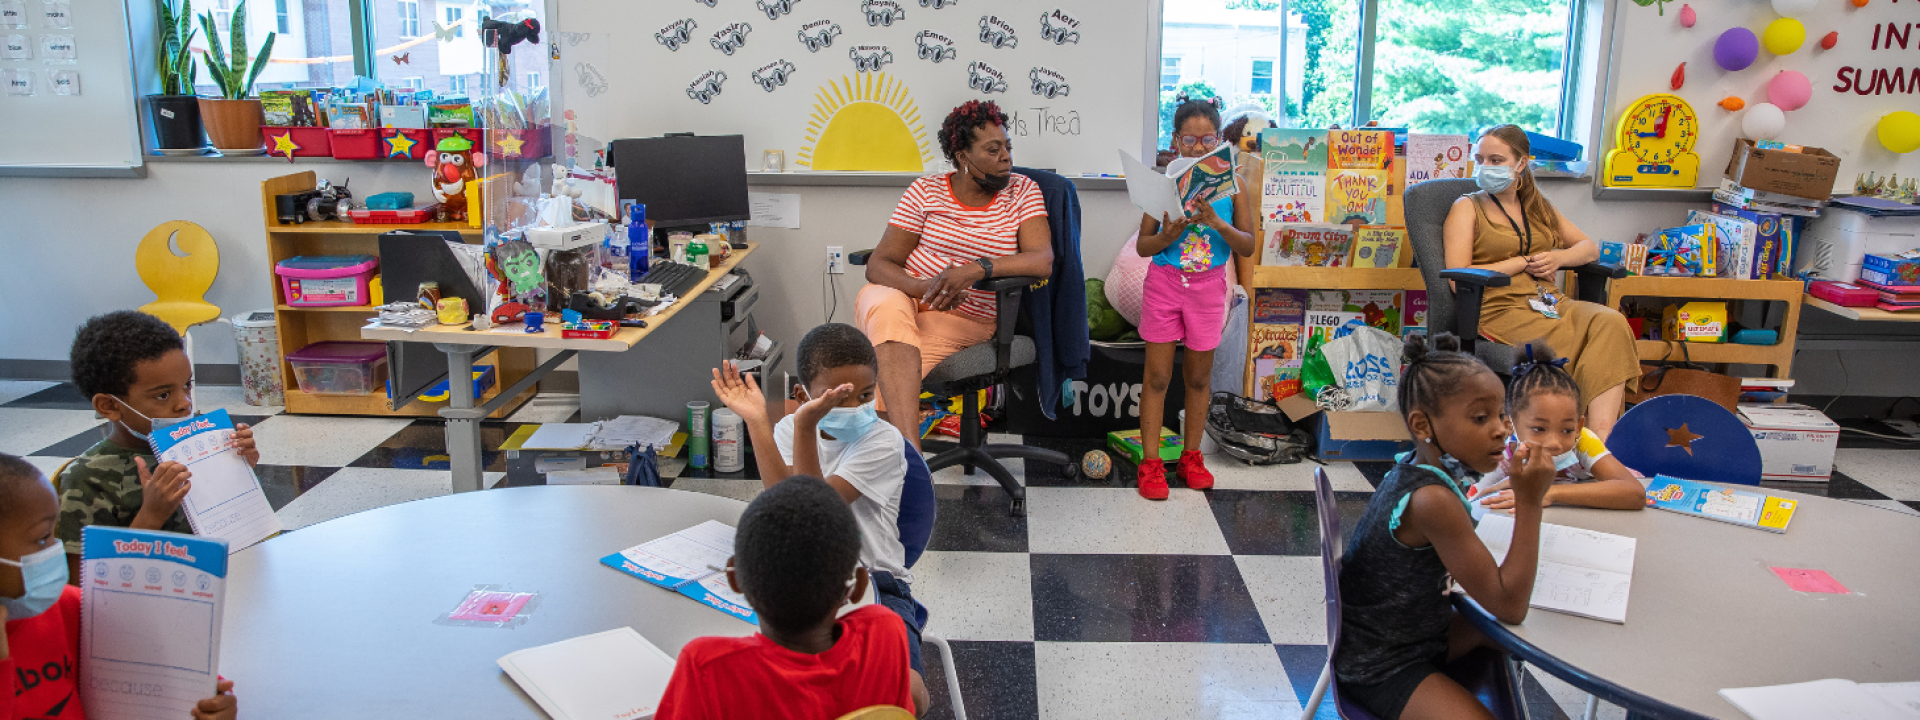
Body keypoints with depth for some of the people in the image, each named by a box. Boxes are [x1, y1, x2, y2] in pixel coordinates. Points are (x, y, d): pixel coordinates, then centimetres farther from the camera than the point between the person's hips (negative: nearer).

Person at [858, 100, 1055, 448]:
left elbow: (1042, 261, -11)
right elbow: (878, 265, -2)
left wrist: (978, 268, -28)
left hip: (962, 323, 0)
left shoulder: (1021, 191, 5)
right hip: (902, 298, 0)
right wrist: (925, 288, -24)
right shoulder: (925, 191, 3)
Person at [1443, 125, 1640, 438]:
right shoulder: (1467, 207, 7)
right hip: (1500, 309, -6)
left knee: (1610, 322, -27)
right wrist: (1524, 263, -3)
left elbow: (1590, 248, 26)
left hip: (1549, 303, 6)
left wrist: (1559, 257, 3)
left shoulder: (1538, 206, 25)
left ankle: (1601, 437, -39)